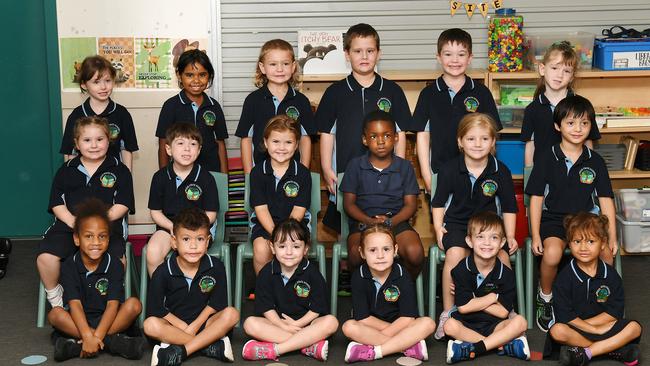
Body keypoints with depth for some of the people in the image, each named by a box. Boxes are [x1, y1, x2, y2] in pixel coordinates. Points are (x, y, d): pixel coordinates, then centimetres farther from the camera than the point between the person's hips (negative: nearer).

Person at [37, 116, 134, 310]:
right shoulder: (66, 170, 16)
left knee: (117, 259, -32)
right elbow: (57, 203, 9)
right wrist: (72, 221, -10)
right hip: (69, 224, 2)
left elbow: (122, 205, 2)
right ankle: (54, 296, 5)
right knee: (45, 257, -24)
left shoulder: (119, 170, 9)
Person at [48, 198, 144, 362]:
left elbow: (113, 304, -17)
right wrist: (88, 336, -35)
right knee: (55, 314, -28)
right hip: (79, 322, 0)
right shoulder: (69, 266, -8)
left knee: (134, 304, -24)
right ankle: (112, 341, -31)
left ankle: (76, 345, -31)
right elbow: (75, 304, -19)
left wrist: (96, 336, -31)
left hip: (107, 320, 0)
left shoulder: (114, 265, -8)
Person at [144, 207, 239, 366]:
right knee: (151, 325, -31)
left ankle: (180, 352, -30)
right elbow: (155, 309, -11)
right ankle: (212, 345, -29)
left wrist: (194, 326, -13)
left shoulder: (216, 267, -6)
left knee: (231, 314, -25)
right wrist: (184, 327, -15)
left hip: (202, 322, 1)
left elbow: (217, 304, -4)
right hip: (174, 324, -1)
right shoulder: (163, 272, -10)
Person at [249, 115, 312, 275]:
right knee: (261, 250, -28)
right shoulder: (257, 172, 1)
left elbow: (299, 210, -3)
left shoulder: (302, 173, 0)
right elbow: (261, 208, -4)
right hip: (265, 224, 1)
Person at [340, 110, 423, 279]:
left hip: (396, 221, 1)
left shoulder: (405, 167, 9)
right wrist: (369, 221, -13)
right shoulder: (355, 165, 7)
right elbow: (349, 203, 5)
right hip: (363, 221, -1)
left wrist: (391, 221, -14)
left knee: (415, 252, -28)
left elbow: (410, 204, 6)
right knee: (356, 254, -32)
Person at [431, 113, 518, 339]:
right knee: (455, 253, -32)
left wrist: (510, 236, -2)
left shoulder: (500, 171, 2)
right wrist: (439, 229, -5)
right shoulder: (449, 169, 0)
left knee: (502, 256, -28)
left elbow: (508, 208, 10)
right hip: (457, 223, -1)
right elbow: (438, 203, 10)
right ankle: (447, 313, -23)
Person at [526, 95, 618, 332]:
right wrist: (535, 235, -9)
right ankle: (545, 299, -3)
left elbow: (605, 200, 6)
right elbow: (536, 198, -2)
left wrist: (612, 236, -2)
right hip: (554, 219, -2)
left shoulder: (595, 161, 6)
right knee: (552, 253, -33)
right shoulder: (547, 159, -1)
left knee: (606, 254, -26)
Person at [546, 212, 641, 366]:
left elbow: (615, 313, -6)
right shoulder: (565, 277, -7)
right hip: (573, 329, -3)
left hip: (604, 325, 3)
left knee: (634, 328, -19)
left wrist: (583, 323, -13)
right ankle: (614, 350, -24)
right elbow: (564, 316, -13)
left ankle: (585, 353, -25)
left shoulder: (611, 274, 0)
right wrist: (595, 330, -17)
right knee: (557, 331, -33)